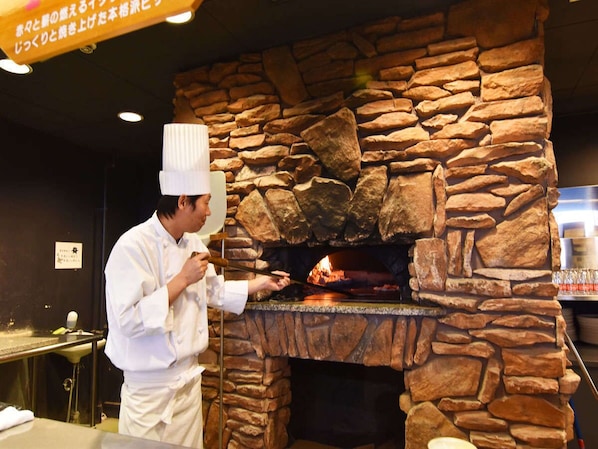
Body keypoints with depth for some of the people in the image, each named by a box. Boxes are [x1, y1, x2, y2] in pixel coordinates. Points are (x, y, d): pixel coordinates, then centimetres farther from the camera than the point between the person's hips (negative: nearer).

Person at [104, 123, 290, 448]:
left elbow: (215, 291, 15)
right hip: (150, 389, -7)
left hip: (189, 380, 7)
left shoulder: (193, 244, 3)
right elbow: (129, 320, -26)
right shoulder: (133, 246, -21)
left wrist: (263, 283, 13)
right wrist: (182, 280, -24)